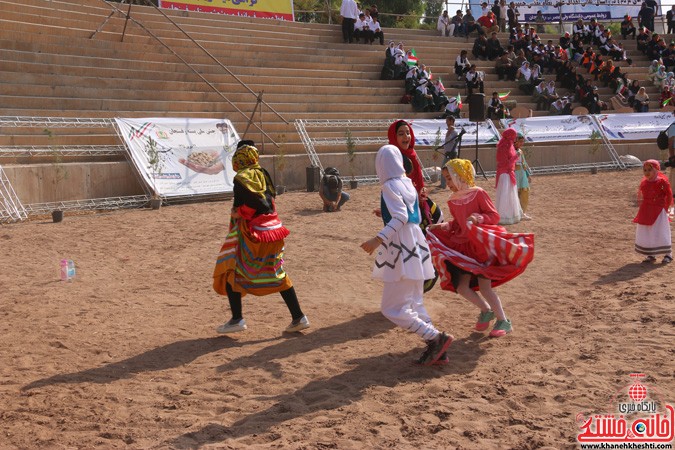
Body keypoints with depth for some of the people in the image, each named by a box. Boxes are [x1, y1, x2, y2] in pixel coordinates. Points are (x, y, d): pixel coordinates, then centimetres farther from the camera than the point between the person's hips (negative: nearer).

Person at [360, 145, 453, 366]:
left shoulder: (390, 186, -12)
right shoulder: (408, 184, 11)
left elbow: (401, 217, -22)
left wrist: (379, 239, -30)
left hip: (401, 250, -9)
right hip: (415, 245, 9)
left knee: (393, 308, -3)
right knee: (414, 304, 16)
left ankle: (436, 338, -8)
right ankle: (437, 348, 14)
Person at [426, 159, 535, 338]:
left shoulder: (478, 193, -10)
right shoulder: (453, 201, 7)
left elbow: (494, 216, -9)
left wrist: (478, 218, -26)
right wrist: (445, 226, 0)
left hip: (482, 244, -6)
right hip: (464, 246, 6)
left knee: (484, 286, -13)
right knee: (461, 286, -1)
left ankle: (503, 322, 3)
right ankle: (486, 311, 23)